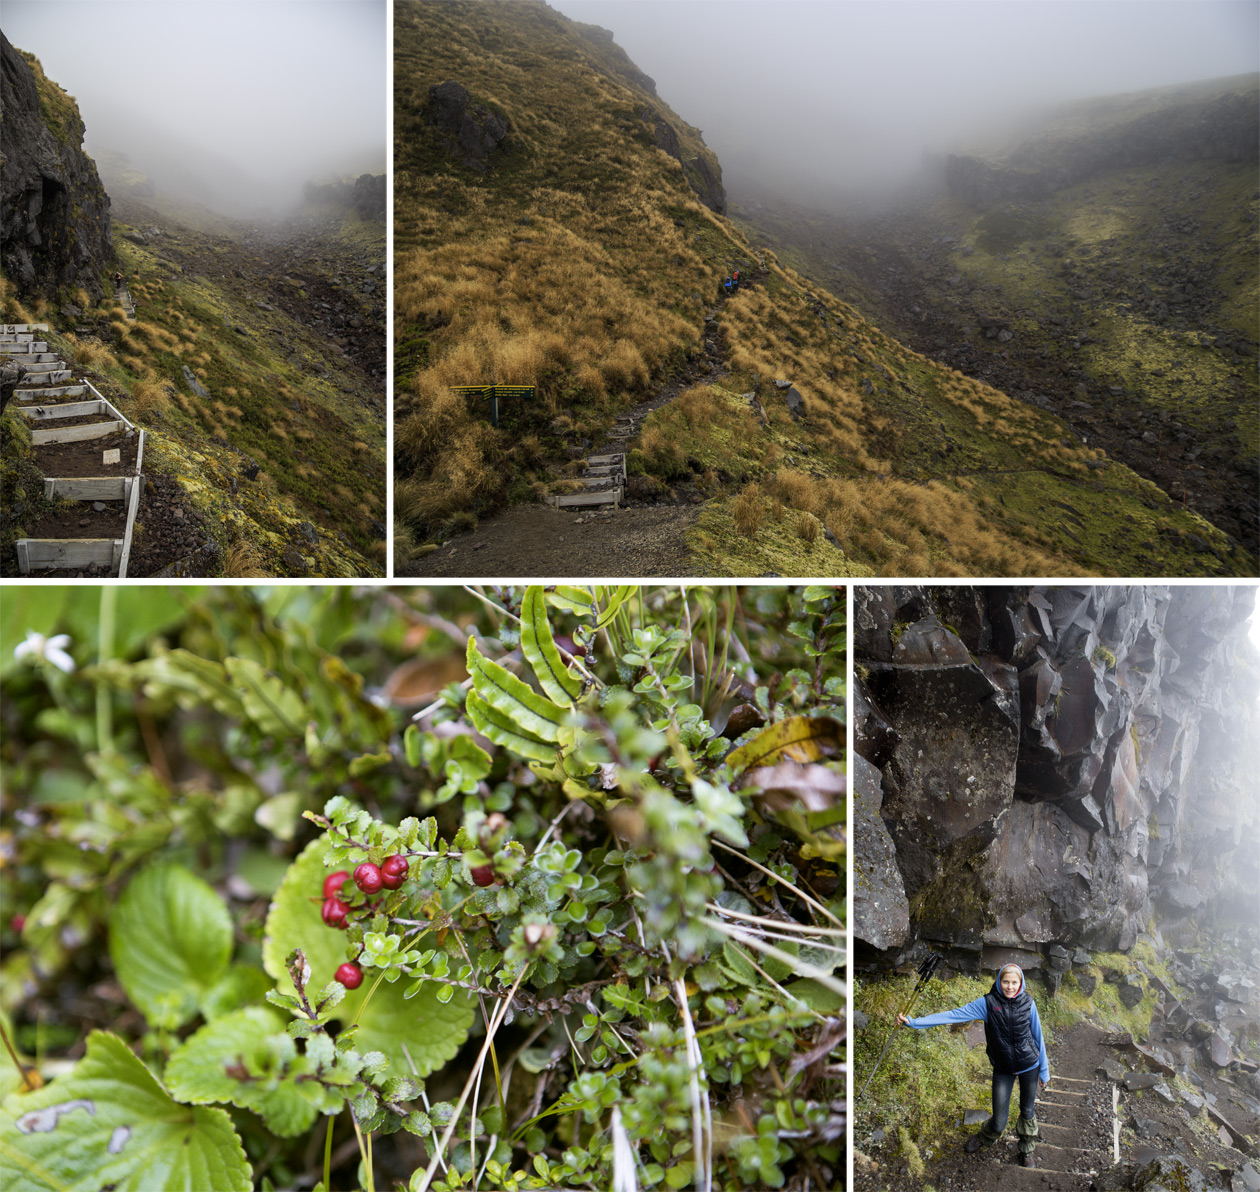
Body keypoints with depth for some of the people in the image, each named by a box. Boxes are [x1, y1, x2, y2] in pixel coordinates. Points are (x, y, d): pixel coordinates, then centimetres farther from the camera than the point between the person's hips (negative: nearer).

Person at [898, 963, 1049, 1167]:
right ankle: (983, 1139, 34)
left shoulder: (1028, 1003, -8)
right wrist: (913, 1022, -21)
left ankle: (1026, 1150, 45)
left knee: (1028, 1112, 16)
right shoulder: (988, 1003, -12)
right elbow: (954, 1015, -15)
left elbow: (1038, 1036, 3)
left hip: (1029, 1066, 1)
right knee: (998, 1123, -1)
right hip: (1003, 1070, -1)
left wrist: (1044, 1070, 8)